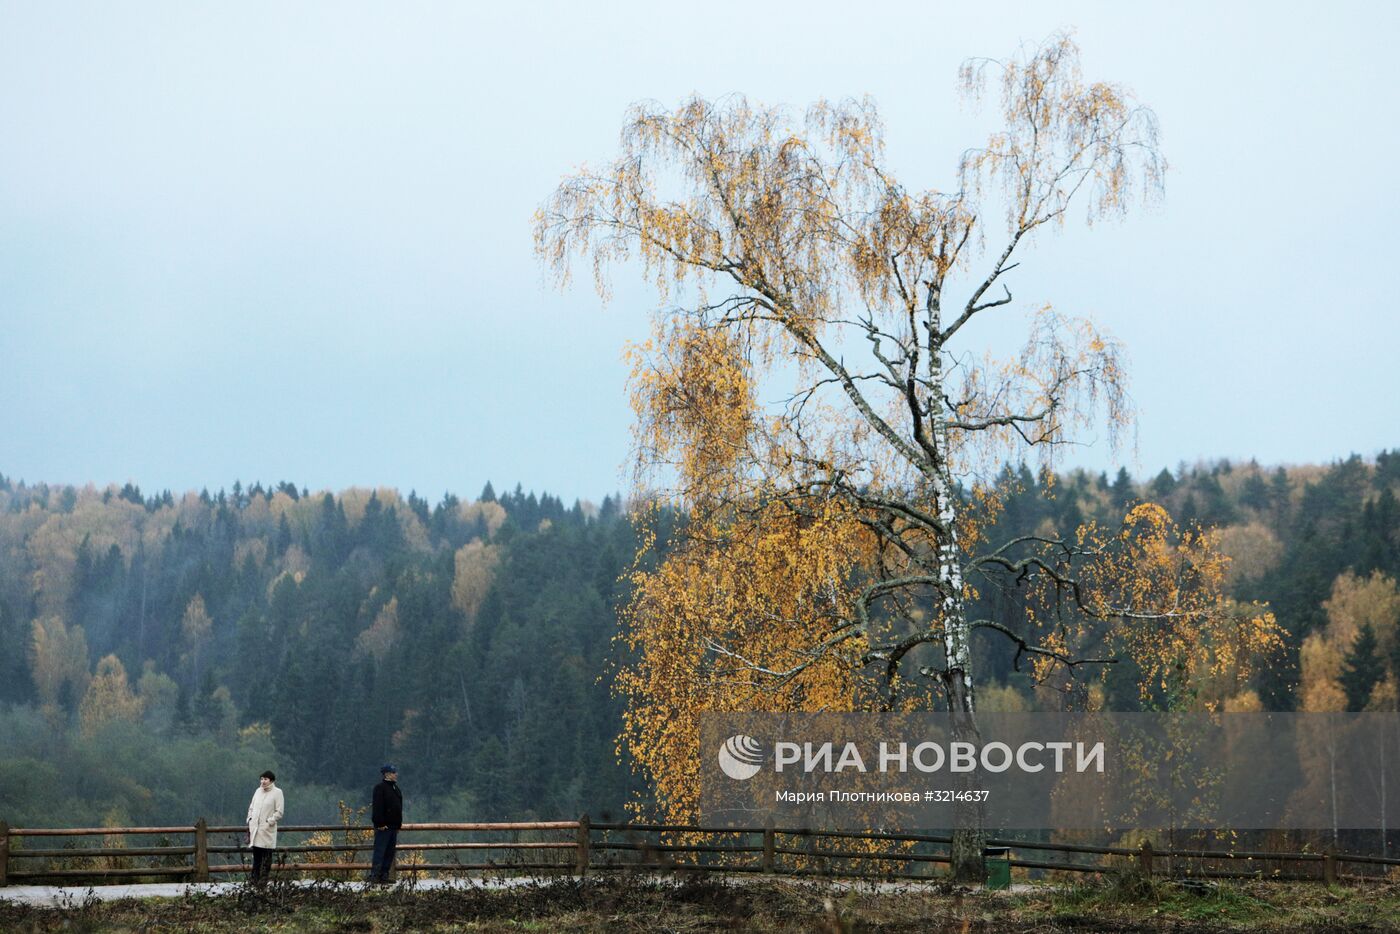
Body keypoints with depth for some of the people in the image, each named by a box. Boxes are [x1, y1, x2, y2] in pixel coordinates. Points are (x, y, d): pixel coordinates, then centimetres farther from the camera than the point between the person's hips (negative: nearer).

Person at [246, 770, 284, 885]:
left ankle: (263, 879, 4)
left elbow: (279, 812, -7)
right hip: (255, 828, 5)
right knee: (256, 855, 10)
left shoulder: (277, 792, -4)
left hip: (267, 830, -5)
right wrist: (250, 820, 6)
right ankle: (254, 878, 17)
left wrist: (269, 822, -13)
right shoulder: (258, 791, 12)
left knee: (266, 856, -1)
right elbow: (251, 807, 19)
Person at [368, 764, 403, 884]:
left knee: (390, 852, 9)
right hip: (383, 826, -9)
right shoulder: (380, 788, -10)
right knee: (380, 851, -9)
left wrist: (398, 823, 18)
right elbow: (377, 807, -16)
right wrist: (380, 823, -21)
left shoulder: (395, 788, 17)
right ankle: (374, 876, -9)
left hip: (393, 826, 9)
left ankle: (384, 876, 13)